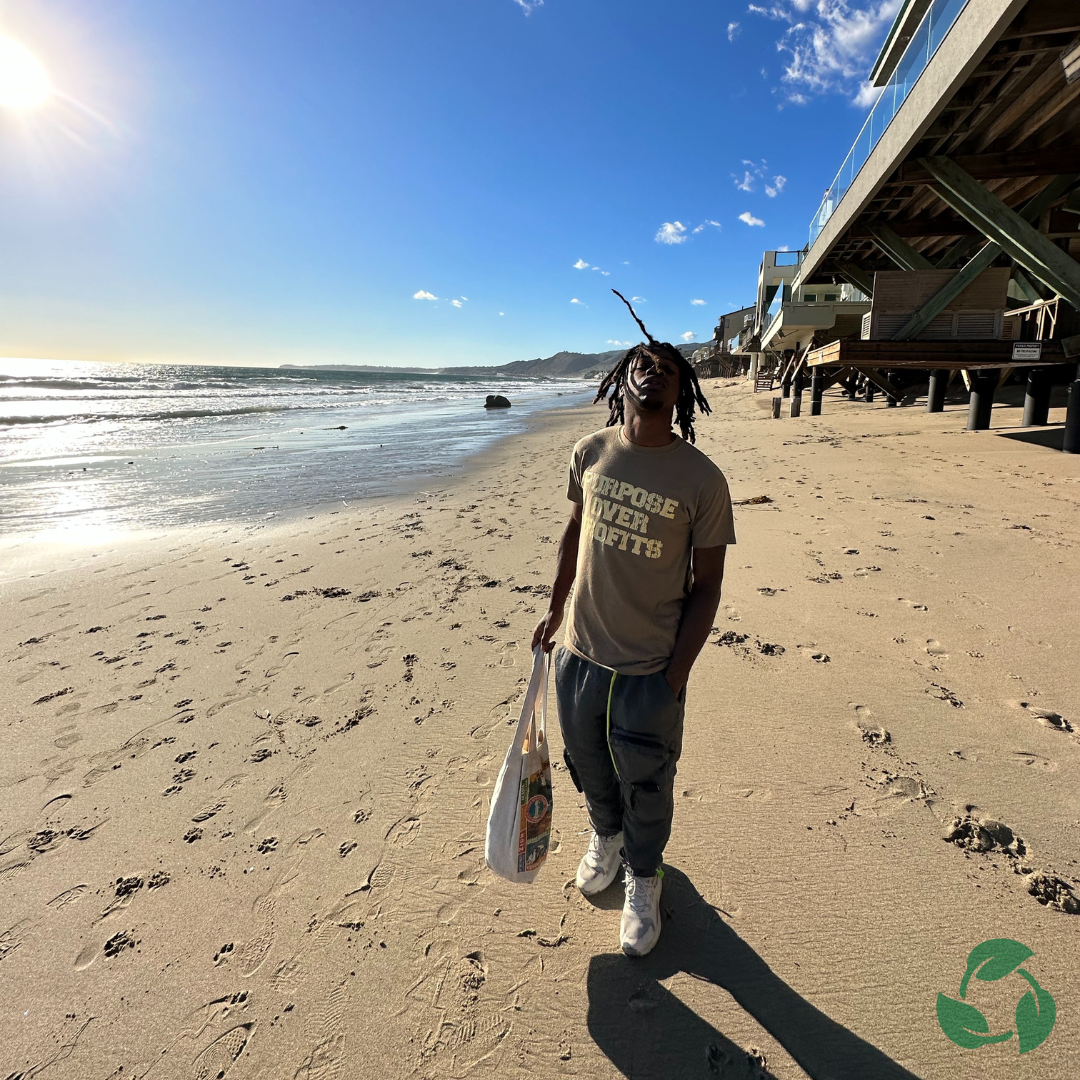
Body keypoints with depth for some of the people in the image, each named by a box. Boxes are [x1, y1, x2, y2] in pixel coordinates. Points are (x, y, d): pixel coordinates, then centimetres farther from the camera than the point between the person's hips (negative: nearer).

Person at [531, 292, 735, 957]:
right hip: (579, 654, 4)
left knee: (646, 789, 17)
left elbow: (707, 586, -10)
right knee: (589, 766, 26)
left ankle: (644, 878, 49)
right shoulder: (591, 454, -4)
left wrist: (673, 679, -12)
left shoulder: (702, 480, -15)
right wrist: (555, 607, 14)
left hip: (650, 671, -3)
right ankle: (606, 835, 60)